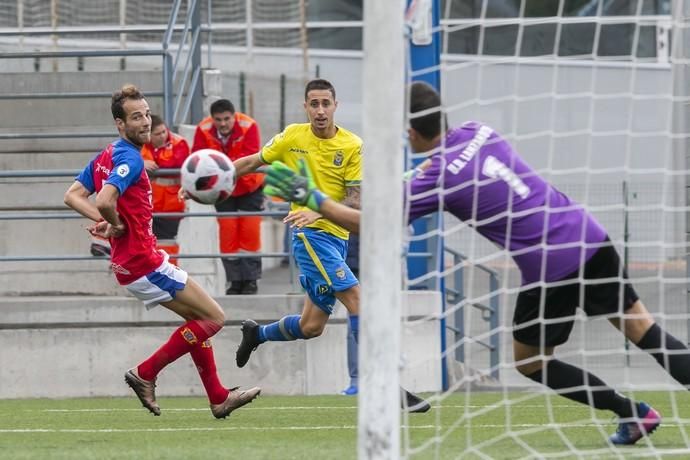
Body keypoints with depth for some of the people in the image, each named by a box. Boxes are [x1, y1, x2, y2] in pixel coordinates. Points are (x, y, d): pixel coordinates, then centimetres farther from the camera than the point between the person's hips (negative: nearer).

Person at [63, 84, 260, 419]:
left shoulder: (104, 157, 11)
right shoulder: (129, 159, -19)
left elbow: (73, 196, 12)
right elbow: (105, 200, -34)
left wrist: (105, 222, 0)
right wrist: (117, 225, -14)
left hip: (130, 264, 10)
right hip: (144, 263, -10)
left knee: (198, 318, 20)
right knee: (213, 318, -2)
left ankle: (218, 398, 21)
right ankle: (146, 374, -1)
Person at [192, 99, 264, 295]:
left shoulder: (249, 126, -25)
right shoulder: (203, 129, -18)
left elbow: (250, 157, -34)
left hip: (249, 186, -2)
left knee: (250, 231, -4)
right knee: (227, 231, 0)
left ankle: (250, 279, 6)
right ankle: (233, 280, 9)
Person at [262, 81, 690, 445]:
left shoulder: (434, 180, -8)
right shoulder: (480, 132, 9)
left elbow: (367, 224, -2)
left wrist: (314, 198, 5)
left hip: (551, 264, -6)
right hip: (590, 235, 6)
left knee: (531, 362, 15)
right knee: (642, 328, 9)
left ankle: (633, 412, 13)